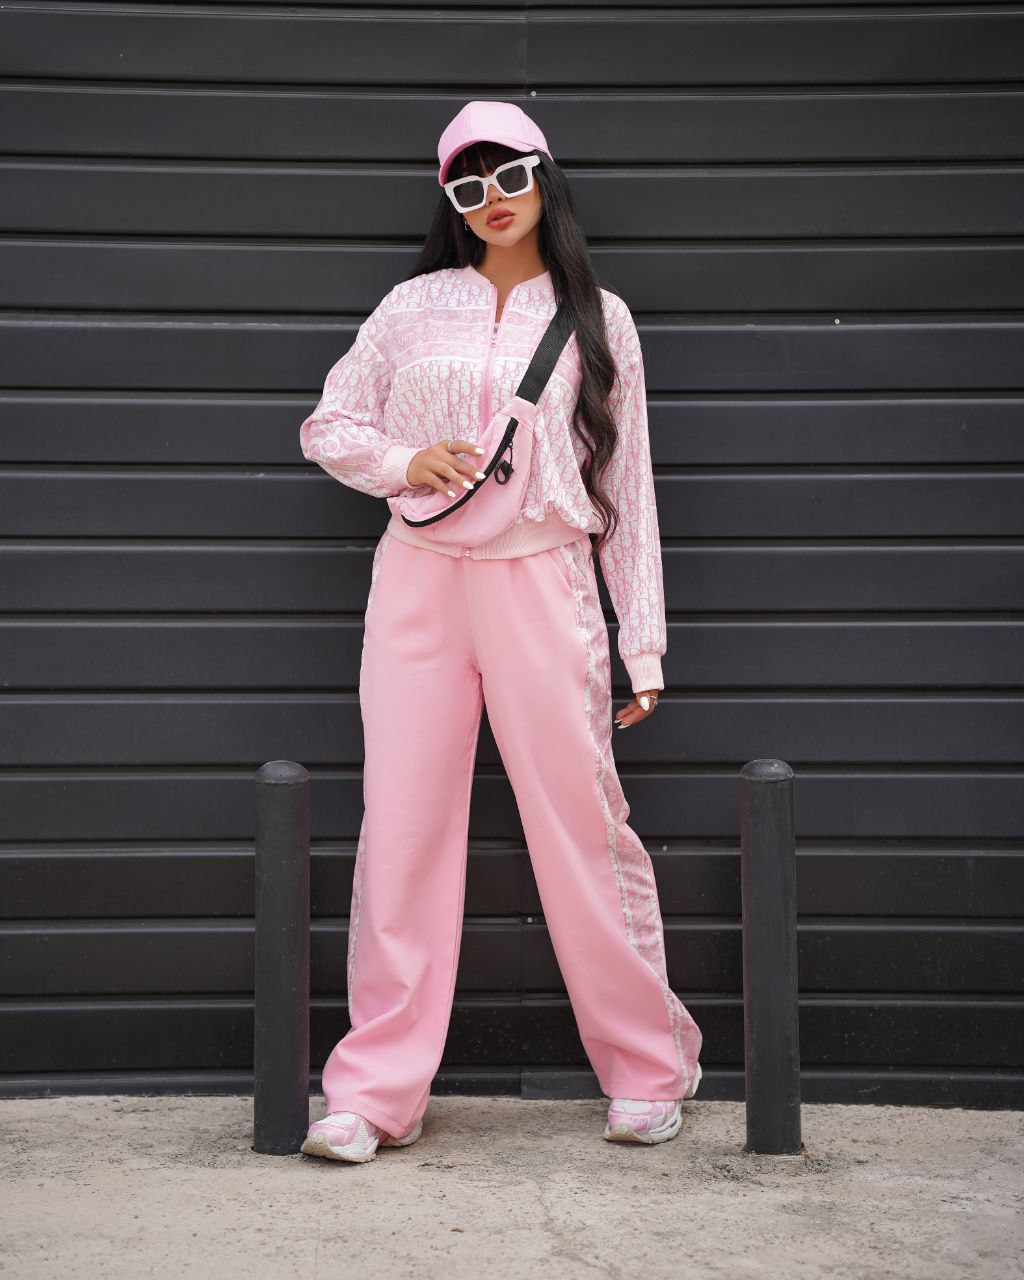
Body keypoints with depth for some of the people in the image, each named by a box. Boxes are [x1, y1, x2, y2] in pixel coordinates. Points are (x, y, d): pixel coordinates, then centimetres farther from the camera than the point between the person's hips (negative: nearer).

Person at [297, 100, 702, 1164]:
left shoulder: (598, 319, 9)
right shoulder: (412, 309, 10)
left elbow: (626, 488, 9)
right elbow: (326, 425, 16)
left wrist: (644, 645, 5)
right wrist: (404, 462, -6)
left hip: (544, 586, -1)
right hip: (417, 585, 1)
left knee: (584, 825, -3)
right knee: (404, 828, -1)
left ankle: (647, 1073, 13)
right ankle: (376, 1093, 6)